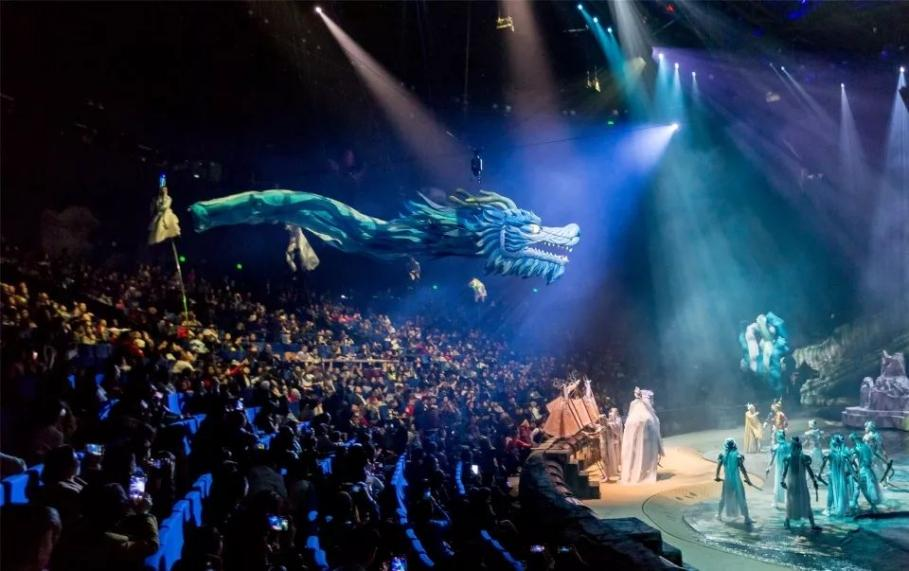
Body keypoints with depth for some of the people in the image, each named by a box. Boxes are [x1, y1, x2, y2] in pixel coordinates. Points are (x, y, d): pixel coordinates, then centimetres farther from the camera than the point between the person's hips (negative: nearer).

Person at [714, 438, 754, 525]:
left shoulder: (722, 455, -3)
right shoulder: (738, 455, -10)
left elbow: (718, 466, -4)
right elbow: (742, 469, -11)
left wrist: (717, 476, 12)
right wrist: (747, 479, -1)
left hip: (727, 480, 3)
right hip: (736, 479, -3)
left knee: (724, 497, 21)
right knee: (741, 499, 5)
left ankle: (719, 514, 32)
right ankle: (746, 518, 7)